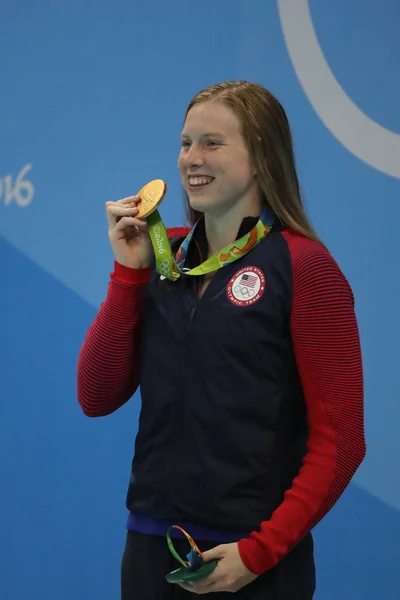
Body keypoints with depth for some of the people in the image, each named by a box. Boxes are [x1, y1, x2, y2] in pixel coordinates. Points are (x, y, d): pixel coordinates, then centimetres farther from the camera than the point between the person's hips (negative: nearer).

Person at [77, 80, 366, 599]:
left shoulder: (304, 265, -9)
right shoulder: (161, 255, 6)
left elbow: (340, 440, -11)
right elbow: (97, 398, 2)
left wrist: (260, 552, -16)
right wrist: (129, 272, -4)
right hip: (151, 544, 5)